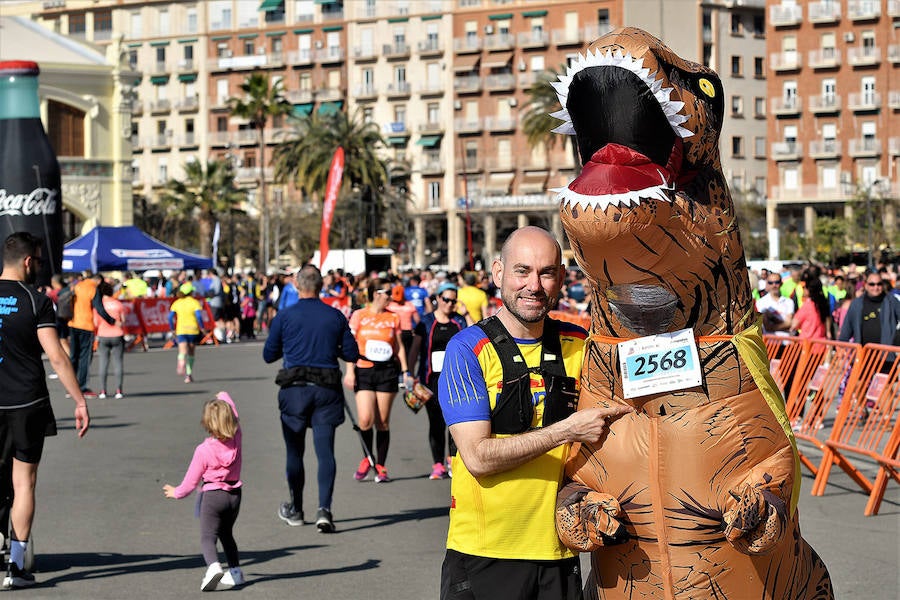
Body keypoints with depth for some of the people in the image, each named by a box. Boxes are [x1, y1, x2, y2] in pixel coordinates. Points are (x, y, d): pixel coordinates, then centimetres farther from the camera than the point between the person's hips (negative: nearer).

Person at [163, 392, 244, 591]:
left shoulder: (203, 450, -15)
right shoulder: (236, 438, -5)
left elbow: (191, 481, -6)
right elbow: (234, 419, 18)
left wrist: (176, 492, 13)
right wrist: (224, 398, 34)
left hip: (213, 495, -5)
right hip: (235, 494, 5)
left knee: (207, 537, -8)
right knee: (227, 534, 24)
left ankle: (214, 567, -32)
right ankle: (235, 571, 26)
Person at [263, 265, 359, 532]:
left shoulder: (284, 317, -2)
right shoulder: (336, 317, 2)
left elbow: (269, 355, 5)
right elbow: (351, 354, 5)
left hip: (294, 389, -1)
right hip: (327, 390, 1)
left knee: (294, 450, 11)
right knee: (325, 450, -1)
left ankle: (295, 510, 21)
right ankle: (324, 509, -15)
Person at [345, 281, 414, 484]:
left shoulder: (393, 318, 9)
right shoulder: (359, 316, 3)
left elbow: (399, 347, 14)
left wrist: (405, 371, 6)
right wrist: (350, 372, -4)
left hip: (387, 372, 2)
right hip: (364, 371, -2)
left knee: (383, 422, 2)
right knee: (365, 419, -13)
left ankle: (380, 467, 11)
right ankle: (367, 458, 11)